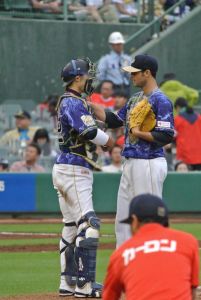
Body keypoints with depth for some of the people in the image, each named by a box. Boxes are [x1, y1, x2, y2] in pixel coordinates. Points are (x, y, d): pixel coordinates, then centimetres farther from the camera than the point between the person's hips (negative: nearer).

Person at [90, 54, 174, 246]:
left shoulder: (160, 101, -12)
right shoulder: (135, 99, 17)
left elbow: (167, 136, -19)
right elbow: (113, 120, 20)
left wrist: (139, 133, -16)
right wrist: (89, 104, 12)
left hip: (149, 164, -10)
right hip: (130, 163, 10)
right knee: (123, 219, 12)